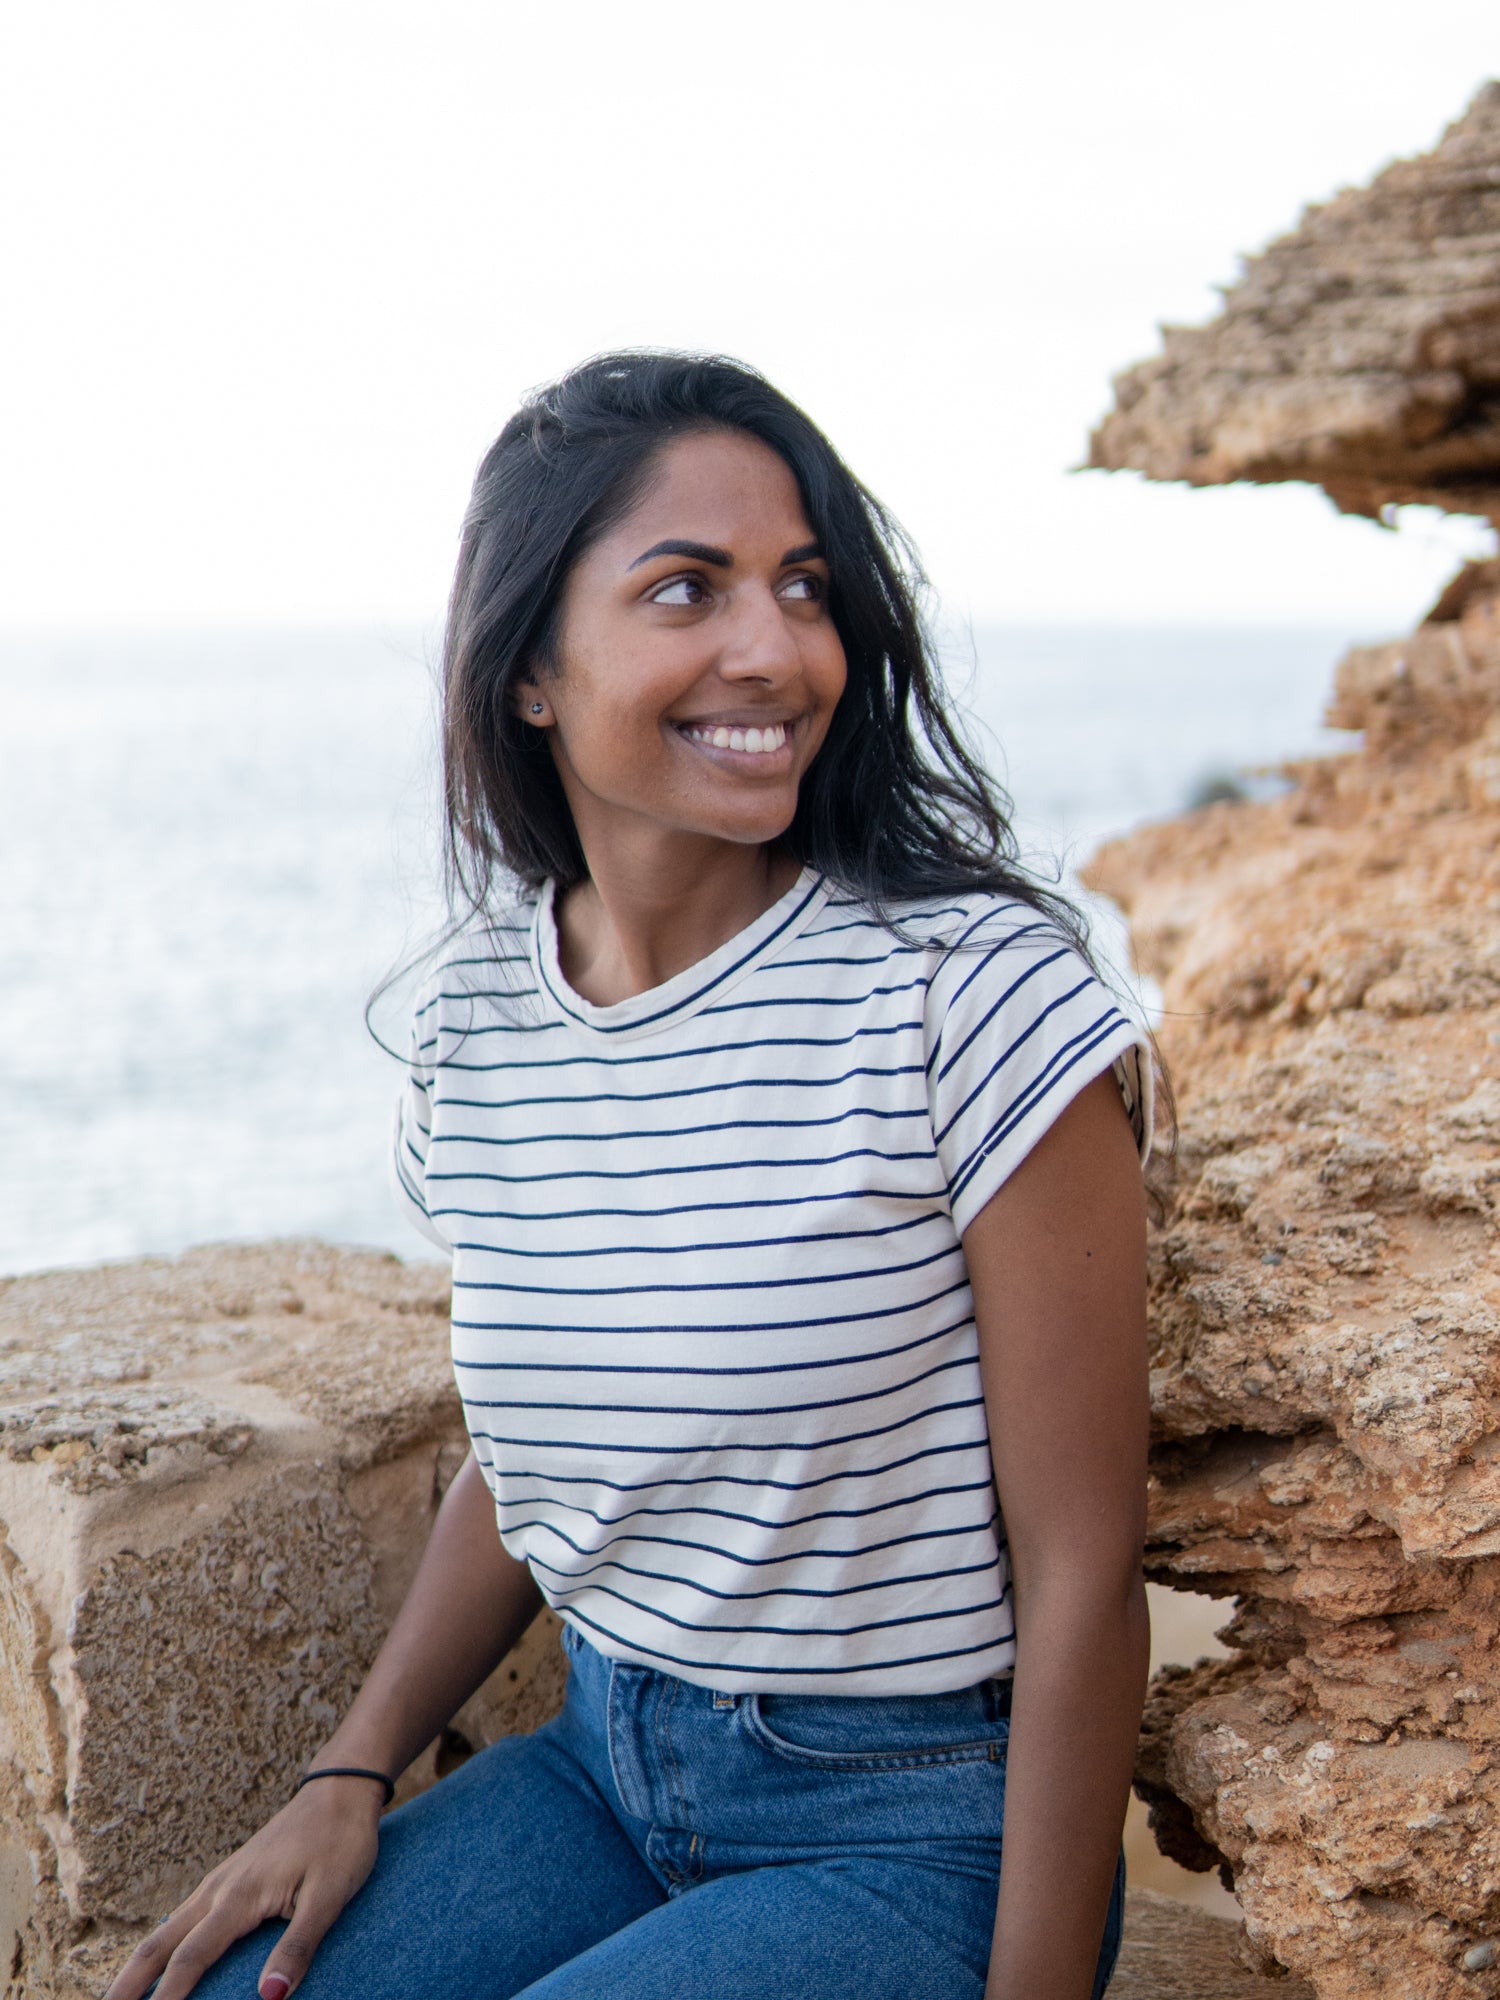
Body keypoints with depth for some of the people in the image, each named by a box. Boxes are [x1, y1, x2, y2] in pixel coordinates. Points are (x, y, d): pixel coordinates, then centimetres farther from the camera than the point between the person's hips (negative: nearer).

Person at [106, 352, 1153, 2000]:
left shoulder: (975, 997, -19)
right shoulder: (475, 1016, -2)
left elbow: (1081, 1580, -15)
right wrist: (355, 1770, -1)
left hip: (917, 1822, -4)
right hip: (603, 1762, 5)